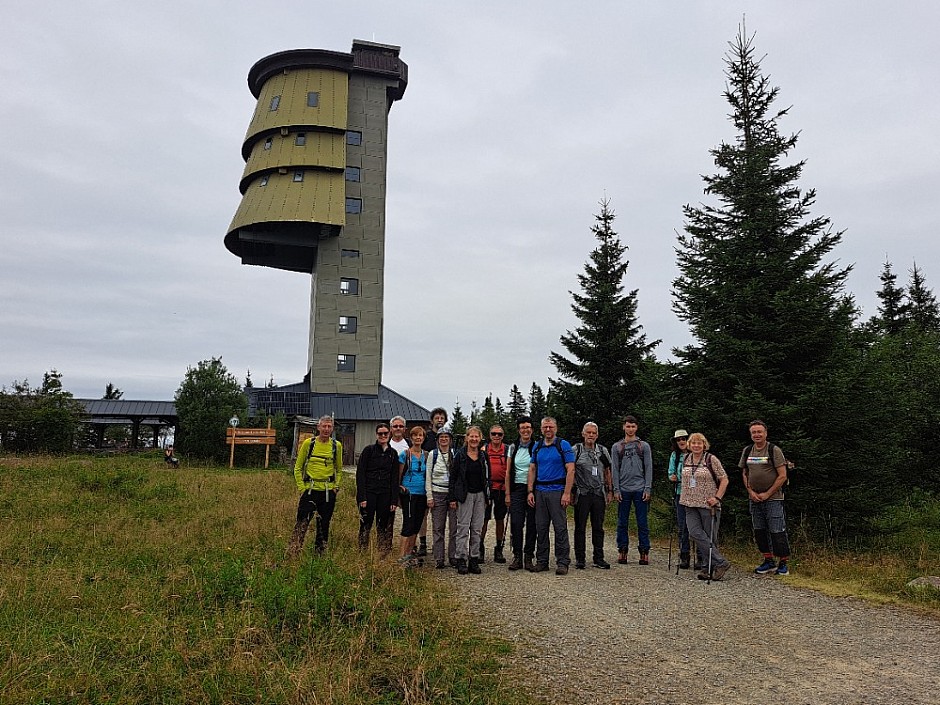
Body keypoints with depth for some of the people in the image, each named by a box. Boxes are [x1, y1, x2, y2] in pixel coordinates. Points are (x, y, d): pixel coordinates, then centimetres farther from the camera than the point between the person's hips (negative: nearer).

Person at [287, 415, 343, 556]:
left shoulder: (337, 445, 4)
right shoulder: (308, 443, -1)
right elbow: (298, 467, 5)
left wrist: (336, 486, 6)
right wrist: (301, 487, -2)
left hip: (328, 491, 2)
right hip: (310, 490, -2)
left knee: (324, 525, 9)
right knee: (302, 523, -7)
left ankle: (319, 554, 21)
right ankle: (292, 554, 1)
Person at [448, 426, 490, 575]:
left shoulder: (484, 456, 8)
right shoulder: (460, 455, -3)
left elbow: (488, 477, 13)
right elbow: (453, 477, -3)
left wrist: (487, 498, 8)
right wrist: (452, 498, -7)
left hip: (480, 495, 4)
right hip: (464, 495, -4)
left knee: (477, 528, 6)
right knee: (463, 527, -4)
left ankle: (474, 560, 13)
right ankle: (461, 560, 2)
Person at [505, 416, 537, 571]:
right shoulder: (513, 447, 9)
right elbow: (509, 472, 10)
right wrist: (507, 494, 4)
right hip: (517, 489, 2)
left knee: (531, 523, 2)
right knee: (516, 523, -3)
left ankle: (528, 557, 11)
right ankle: (517, 557, 6)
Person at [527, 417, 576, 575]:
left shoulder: (564, 445, -2)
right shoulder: (537, 447, 13)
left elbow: (570, 470, -7)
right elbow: (532, 470, 13)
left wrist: (567, 493, -14)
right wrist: (530, 492, 4)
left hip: (557, 491, -5)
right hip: (540, 491, 5)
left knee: (560, 528, -3)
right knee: (540, 528, 9)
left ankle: (562, 562, 5)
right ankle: (542, 561, 18)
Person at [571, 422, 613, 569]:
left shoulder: (603, 451, 10)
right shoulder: (575, 450, -1)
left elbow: (607, 472, 15)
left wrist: (610, 491, 11)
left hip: (599, 494, 3)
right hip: (582, 494, -3)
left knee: (598, 528, 8)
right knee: (580, 527, 3)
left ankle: (599, 558, 17)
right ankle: (580, 559, 11)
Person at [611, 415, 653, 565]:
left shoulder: (644, 446, 8)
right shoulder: (617, 447, 9)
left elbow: (648, 468, 4)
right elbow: (615, 470, 6)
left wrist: (648, 488, -4)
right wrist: (616, 490, -2)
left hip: (640, 489, -1)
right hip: (624, 490, 1)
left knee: (642, 522, 1)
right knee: (622, 523, 4)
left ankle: (644, 552, 8)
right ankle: (623, 551, 12)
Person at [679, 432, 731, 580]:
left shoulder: (711, 459, -5)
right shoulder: (686, 459, 11)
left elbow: (724, 479, -4)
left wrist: (717, 498, -12)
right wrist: (684, 496, 21)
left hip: (708, 504, -4)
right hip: (690, 504, 5)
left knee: (710, 537, 0)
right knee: (695, 533, -10)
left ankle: (709, 568, 9)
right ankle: (721, 562, -5)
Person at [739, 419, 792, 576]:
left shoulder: (774, 450, -7)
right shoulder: (747, 451, 8)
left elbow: (782, 476, -9)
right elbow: (744, 473, 15)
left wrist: (767, 494, -12)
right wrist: (751, 492, 0)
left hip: (773, 498, -5)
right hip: (754, 499, 5)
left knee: (777, 532, -4)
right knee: (759, 532, 10)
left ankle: (783, 563, 8)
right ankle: (769, 561, 23)